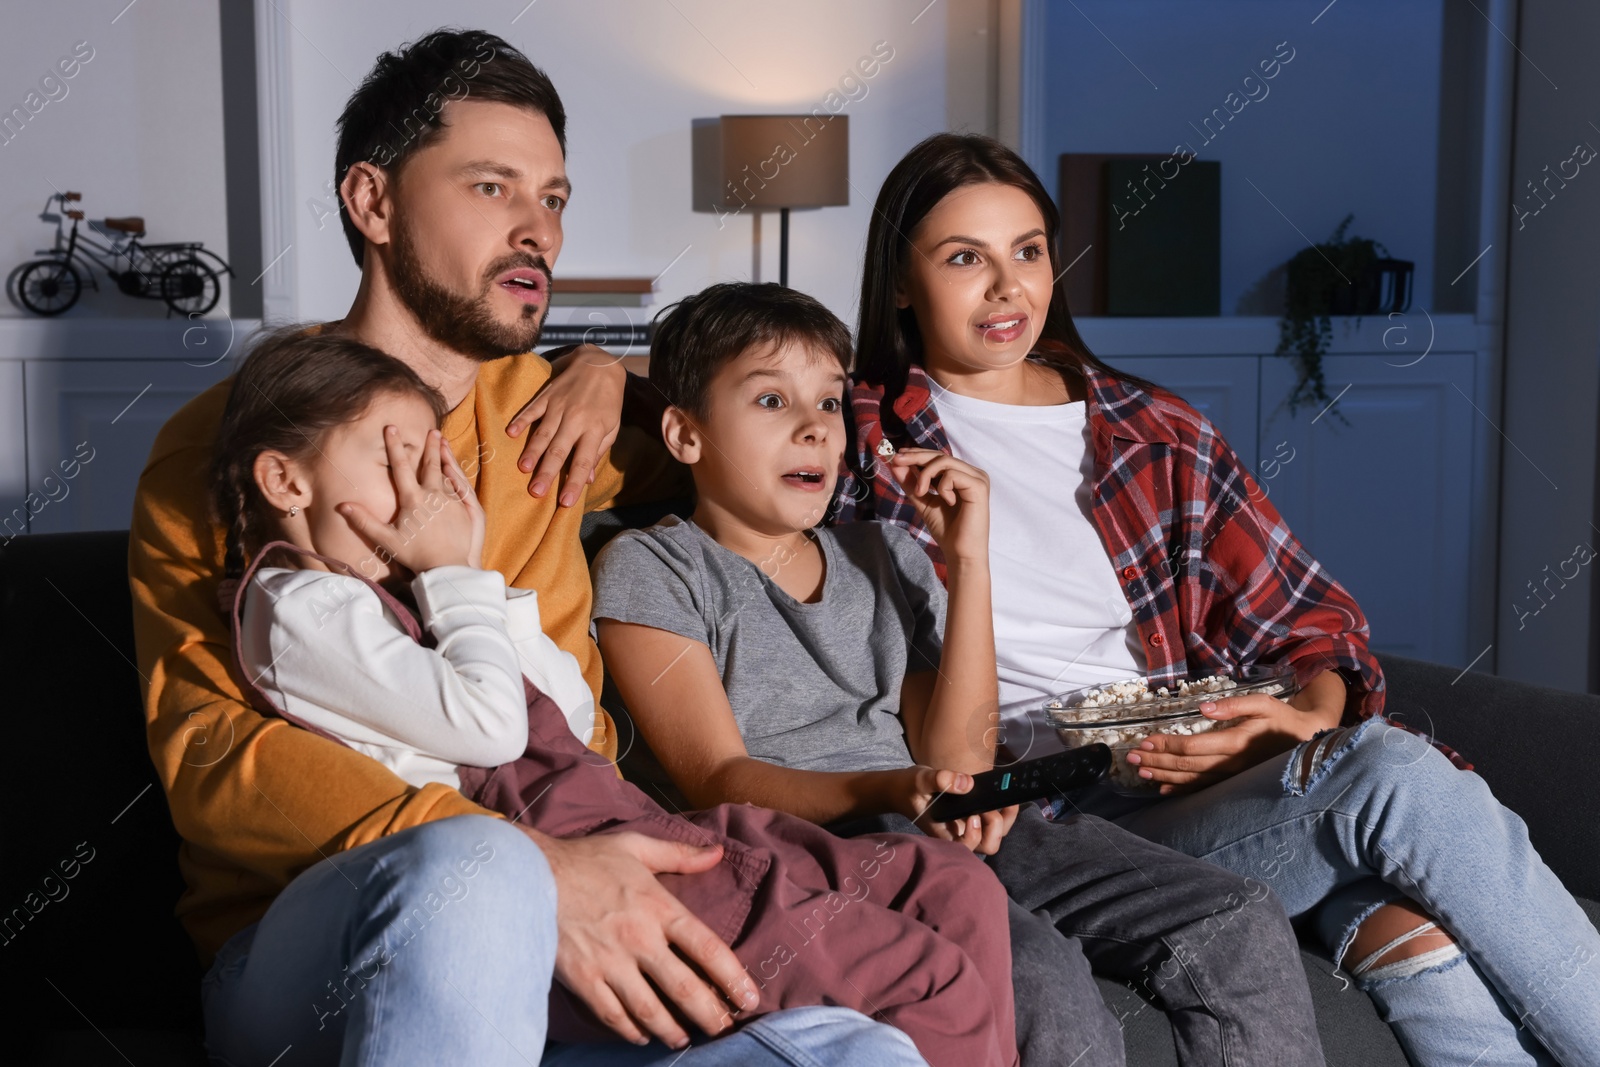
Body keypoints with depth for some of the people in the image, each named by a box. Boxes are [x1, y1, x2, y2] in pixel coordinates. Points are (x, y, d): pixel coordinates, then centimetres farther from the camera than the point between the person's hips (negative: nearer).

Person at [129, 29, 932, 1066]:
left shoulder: (540, 410, 20)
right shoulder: (225, 442, 4)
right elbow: (207, 753, -10)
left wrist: (611, 376, 15)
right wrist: (526, 868, -26)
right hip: (299, 955, -4)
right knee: (470, 866, -39)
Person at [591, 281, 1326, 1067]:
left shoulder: (884, 556, 19)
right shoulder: (651, 569, 4)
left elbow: (958, 753, 8)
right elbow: (719, 780, -7)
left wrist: (969, 557, 2)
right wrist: (894, 790, -25)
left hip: (952, 828, 6)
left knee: (1238, 924, -11)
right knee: (1039, 973, -33)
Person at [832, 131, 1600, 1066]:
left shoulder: (1159, 437, 18)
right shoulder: (860, 448, 9)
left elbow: (1311, 621, 17)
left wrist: (1311, 720, -7)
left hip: (1207, 772, 4)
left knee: (1410, 922, -31)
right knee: (1397, 779, -28)